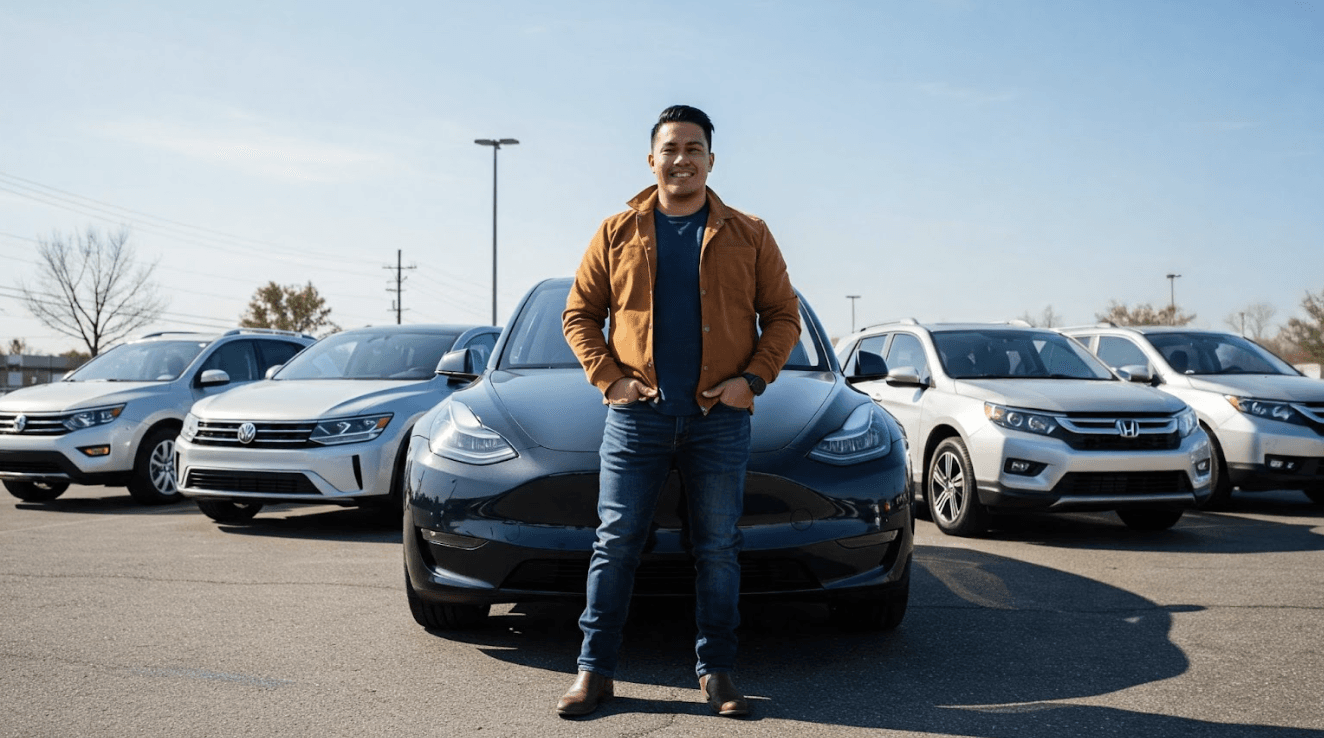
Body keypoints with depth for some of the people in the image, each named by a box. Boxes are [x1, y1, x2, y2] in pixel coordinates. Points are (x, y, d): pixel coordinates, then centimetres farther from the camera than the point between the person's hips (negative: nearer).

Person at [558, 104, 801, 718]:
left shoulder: (747, 236, 7)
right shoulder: (617, 234, 8)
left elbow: (783, 315, 8)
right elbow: (579, 314, 11)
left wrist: (752, 377, -5)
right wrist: (608, 377, -3)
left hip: (720, 418, 0)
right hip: (636, 414, 0)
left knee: (718, 549, 6)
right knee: (615, 544, 2)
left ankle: (716, 672, 17)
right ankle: (594, 669, 12)